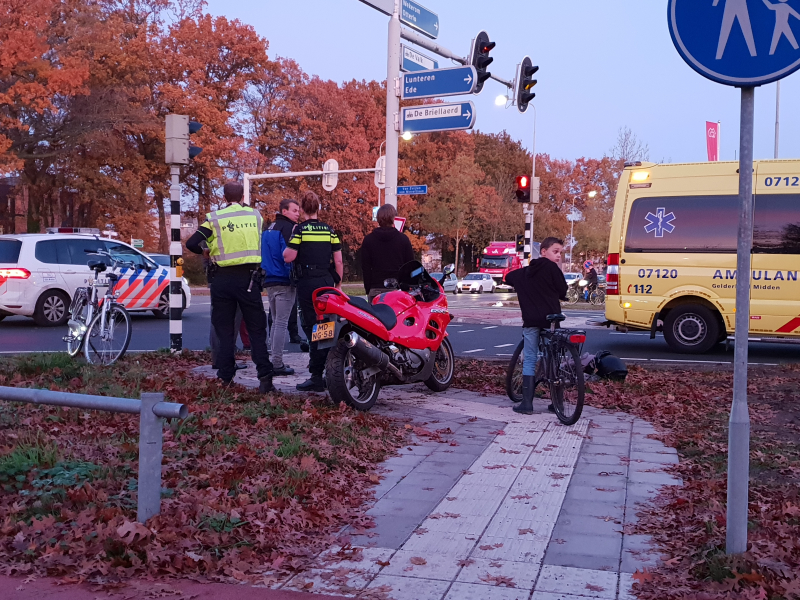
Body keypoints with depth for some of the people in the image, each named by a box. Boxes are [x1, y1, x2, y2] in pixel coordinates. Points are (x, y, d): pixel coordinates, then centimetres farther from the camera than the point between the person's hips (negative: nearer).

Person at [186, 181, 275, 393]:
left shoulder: (215, 219, -3)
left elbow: (191, 244, -8)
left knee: (224, 330, 8)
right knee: (256, 330, 4)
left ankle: (225, 378, 8)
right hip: (248, 277, 1)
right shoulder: (255, 215, 4)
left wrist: (208, 252, 9)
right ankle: (265, 376, -5)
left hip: (223, 278, 0)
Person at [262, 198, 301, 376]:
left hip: (270, 281, 9)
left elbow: (262, 254, 21)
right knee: (281, 323, -7)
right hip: (284, 282, -9)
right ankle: (277, 364, -7)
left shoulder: (268, 229, 17)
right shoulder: (289, 228, -10)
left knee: (275, 321, 16)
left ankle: (272, 360, 17)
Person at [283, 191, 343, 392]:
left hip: (307, 284, -4)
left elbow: (288, 257, -11)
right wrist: (338, 284, 15)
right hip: (327, 282, 4)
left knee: (312, 328, -3)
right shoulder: (329, 229, 7)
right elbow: (338, 260, 7)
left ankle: (317, 377, -4)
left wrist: (287, 247, 11)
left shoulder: (300, 229, -6)